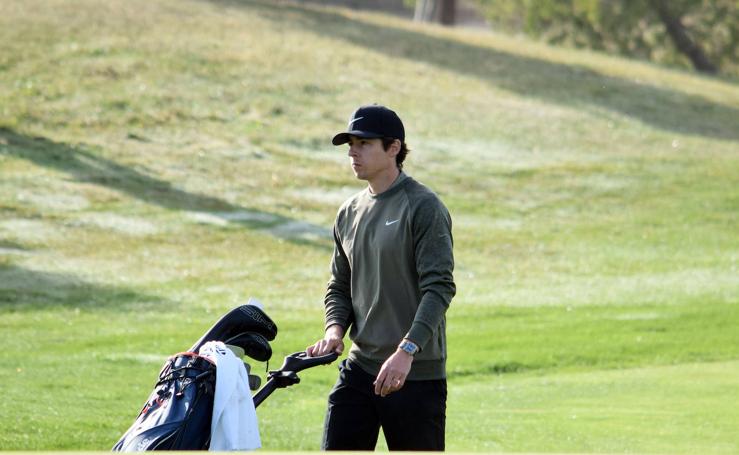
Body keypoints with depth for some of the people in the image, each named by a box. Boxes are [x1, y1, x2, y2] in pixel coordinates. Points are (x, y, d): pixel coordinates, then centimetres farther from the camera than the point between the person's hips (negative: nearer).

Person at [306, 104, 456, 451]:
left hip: (417, 374, -6)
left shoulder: (423, 207, -8)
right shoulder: (349, 214, 14)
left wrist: (407, 351, -28)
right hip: (359, 368, 6)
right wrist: (335, 330, -1)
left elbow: (439, 288, -17)